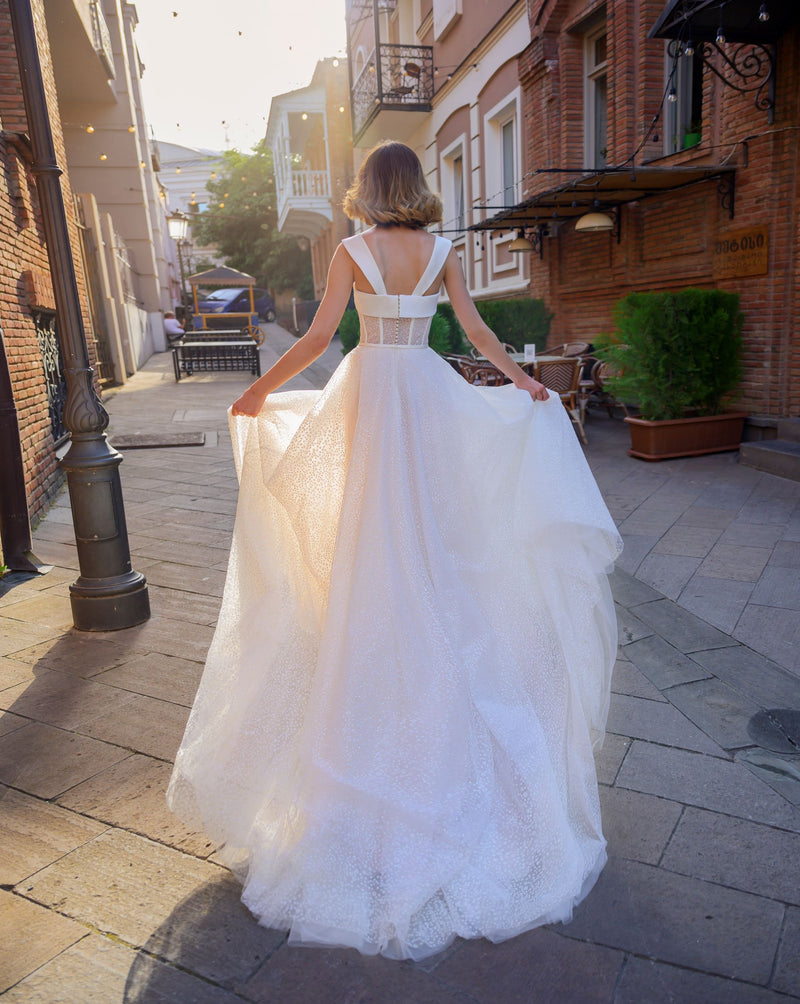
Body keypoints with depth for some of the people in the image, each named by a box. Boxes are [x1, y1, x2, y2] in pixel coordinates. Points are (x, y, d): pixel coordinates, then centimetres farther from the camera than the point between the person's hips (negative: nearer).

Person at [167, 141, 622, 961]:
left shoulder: (354, 252, -1)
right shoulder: (441, 253, 6)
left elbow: (319, 334, -8)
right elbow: (477, 331, 7)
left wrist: (260, 390, 2)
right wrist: (525, 381, 21)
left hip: (372, 392, -2)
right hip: (432, 395, 3)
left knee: (377, 540, 3)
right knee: (437, 538, 9)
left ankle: (383, 693, 12)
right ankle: (439, 683, 18)